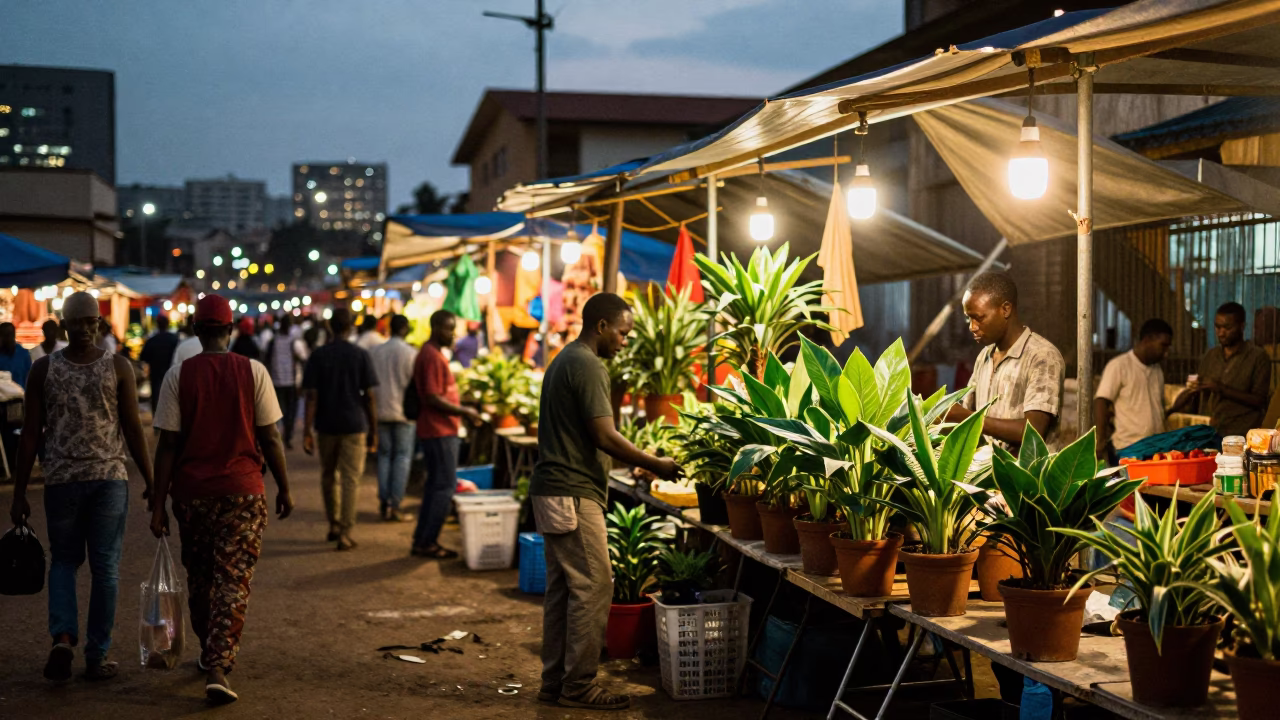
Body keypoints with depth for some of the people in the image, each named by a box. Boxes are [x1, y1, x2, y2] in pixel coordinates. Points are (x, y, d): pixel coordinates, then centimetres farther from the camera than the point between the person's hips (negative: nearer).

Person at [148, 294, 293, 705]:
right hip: (242, 490, -1)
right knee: (233, 580, 0)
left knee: (199, 577, 18)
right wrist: (284, 488, 7)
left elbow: (168, 444, -5)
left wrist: (159, 502, 0)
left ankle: (210, 653, 33)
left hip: (192, 490, 2)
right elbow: (269, 438, -3)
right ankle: (218, 668, -10)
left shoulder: (179, 376, -3)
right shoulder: (253, 371, -5)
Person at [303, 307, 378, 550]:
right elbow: (369, 397, -3)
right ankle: (345, 533, -4)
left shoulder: (318, 355, -1)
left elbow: (312, 395, -6)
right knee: (350, 479, 0)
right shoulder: (361, 356, -3)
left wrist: (307, 430, -4)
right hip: (354, 425, -1)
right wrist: (373, 431, 4)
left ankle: (334, 524, 28)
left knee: (329, 476, 18)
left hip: (326, 425, 2)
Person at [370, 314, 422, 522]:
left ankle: (384, 504, 10)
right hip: (403, 412, -4)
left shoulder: (374, 352, 3)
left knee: (384, 456, 11)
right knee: (402, 458, 1)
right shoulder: (410, 353, -9)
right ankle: (395, 506, -4)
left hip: (380, 411, 4)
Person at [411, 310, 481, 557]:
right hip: (439, 432, -11)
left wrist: (461, 409, 16)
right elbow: (433, 399, -22)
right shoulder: (432, 356, -16)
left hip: (439, 431, 11)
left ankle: (423, 541, 19)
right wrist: (464, 412, -16)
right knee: (445, 486, -6)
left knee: (436, 485, 14)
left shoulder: (433, 354, 16)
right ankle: (426, 543, -1)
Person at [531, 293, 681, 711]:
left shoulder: (564, 360, 17)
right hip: (573, 494, -10)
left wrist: (643, 463, 18)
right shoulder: (588, 366, -14)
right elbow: (605, 438, -20)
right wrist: (657, 466, -11)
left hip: (553, 491, 10)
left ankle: (555, 682, 17)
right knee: (592, 589, -5)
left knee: (562, 588, 12)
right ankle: (579, 687, -1)